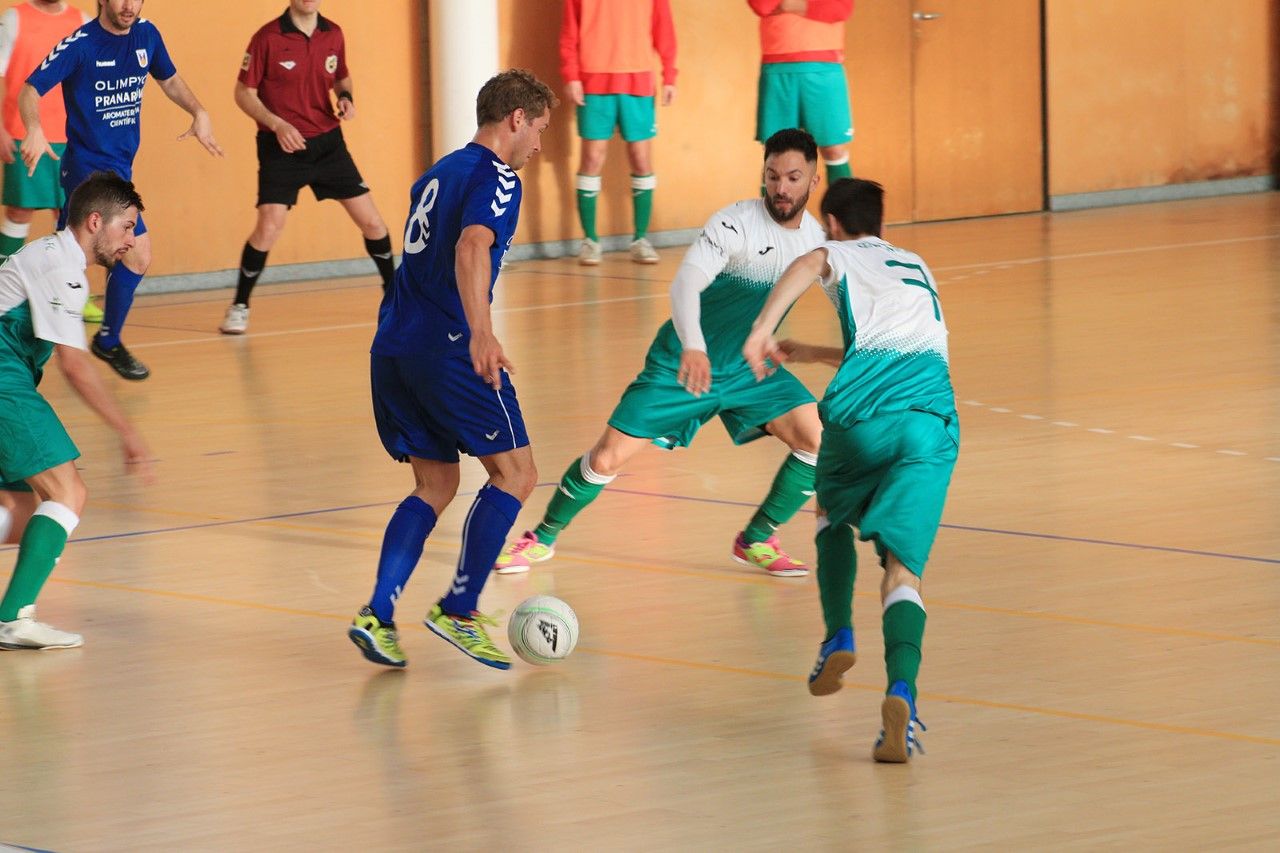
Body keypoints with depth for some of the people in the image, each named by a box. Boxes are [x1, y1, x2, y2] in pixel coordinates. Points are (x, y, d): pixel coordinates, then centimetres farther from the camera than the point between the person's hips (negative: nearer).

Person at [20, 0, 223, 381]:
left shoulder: (146, 35, 3)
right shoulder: (80, 45, -16)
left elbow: (169, 80, 19)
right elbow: (30, 89, -18)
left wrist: (199, 113, 2)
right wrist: (34, 131, -37)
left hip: (119, 166, 7)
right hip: (89, 165, -7)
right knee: (137, 252, -12)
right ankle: (109, 342, 4)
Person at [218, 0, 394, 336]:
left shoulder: (333, 34, 3)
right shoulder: (267, 38, -11)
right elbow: (244, 93, -7)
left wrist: (346, 98, -4)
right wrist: (277, 124, -20)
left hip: (328, 143, 4)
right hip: (282, 148, -4)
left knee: (371, 222, 3)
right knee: (268, 229, -16)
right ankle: (239, 306, 2)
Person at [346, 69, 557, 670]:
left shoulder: (437, 174, 21)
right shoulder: (495, 178, -6)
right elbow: (471, 247, -24)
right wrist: (480, 332, -38)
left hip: (394, 346, 9)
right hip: (447, 346, -8)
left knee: (435, 486, 14)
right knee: (515, 473, 2)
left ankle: (378, 614, 0)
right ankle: (459, 610, -3)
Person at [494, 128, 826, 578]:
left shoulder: (815, 237, -2)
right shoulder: (737, 223, -23)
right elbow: (685, 283, -38)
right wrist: (692, 346, -53)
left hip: (750, 369, 5)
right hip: (681, 365, -5)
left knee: (820, 442, -14)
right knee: (607, 459, -7)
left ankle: (756, 541, 6)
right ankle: (543, 537, 19)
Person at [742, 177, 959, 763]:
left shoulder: (841, 254, 21)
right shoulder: (916, 267, 37)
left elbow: (809, 264, -5)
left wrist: (763, 329, -14)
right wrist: (811, 355, 55)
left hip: (864, 409, -2)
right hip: (933, 414, 2)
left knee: (834, 512, 30)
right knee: (902, 565, -7)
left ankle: (838, 638, 15)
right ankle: (901, 688, -31)